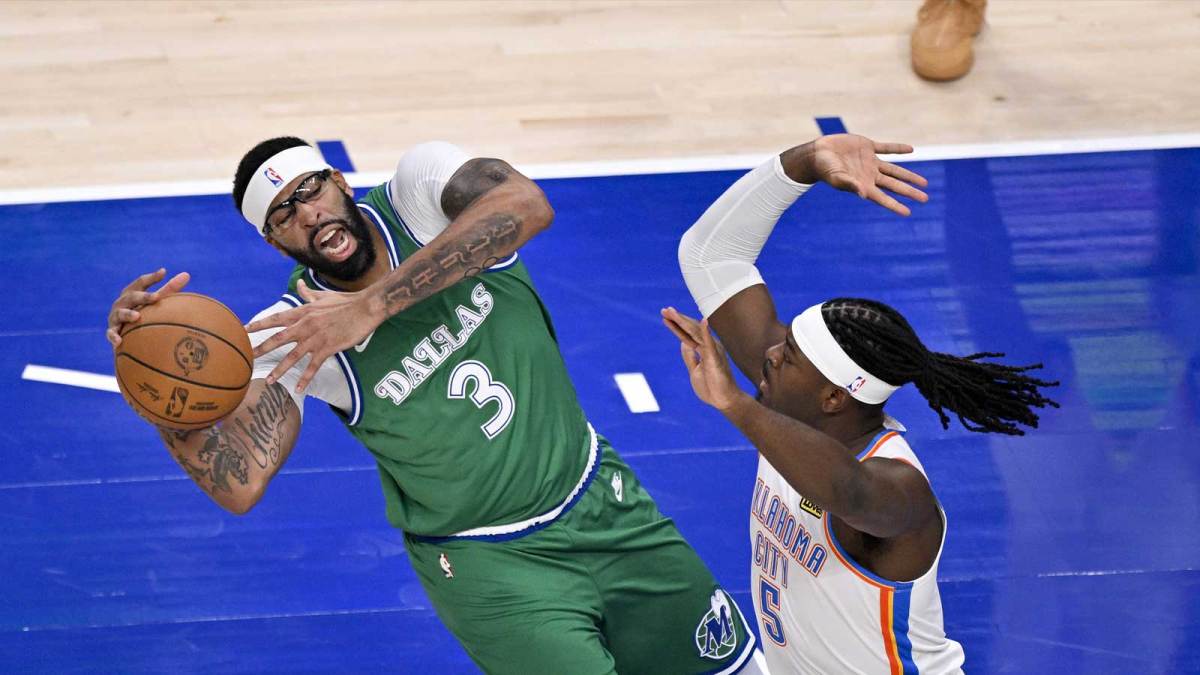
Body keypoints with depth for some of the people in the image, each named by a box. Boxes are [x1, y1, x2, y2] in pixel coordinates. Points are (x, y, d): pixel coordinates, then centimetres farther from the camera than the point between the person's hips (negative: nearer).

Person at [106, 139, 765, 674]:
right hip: (490, 561, -3)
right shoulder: (287, 337, -14)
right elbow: (238, 484, -26)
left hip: (605, 507, 3)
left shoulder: (418, 186, -13)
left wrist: (372, 305, -40)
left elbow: (526, 205, -36)